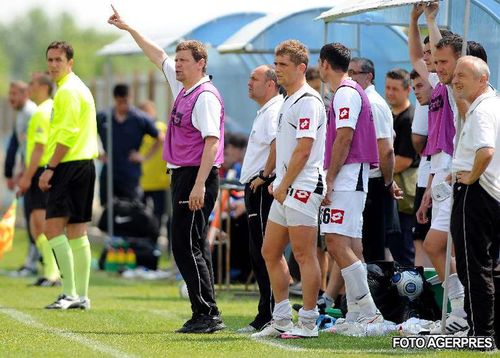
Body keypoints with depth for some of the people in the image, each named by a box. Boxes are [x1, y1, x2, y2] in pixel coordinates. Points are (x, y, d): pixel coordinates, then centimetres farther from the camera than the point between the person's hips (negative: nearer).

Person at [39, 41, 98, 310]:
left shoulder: (68, 91, -12)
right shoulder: (79, 88, 20)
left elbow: (68, 134, -19)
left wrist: (50, 168, -18)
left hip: (70, 166, -10)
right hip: (84, 164, 10)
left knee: (53, 226, -12)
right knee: (77, 231, 10)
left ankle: (70, 293, -16)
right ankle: (81, 296, 11)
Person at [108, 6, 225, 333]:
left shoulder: (205, 97, -14)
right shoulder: (182, 87, 13)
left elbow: (212, 142, -21)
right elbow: (158, 56, 27)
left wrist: (199, 185, -27)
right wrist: (128, 29, 32)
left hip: (197, 177, -10)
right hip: (182, 176, 10)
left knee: (186, 247, -11)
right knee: (193, 246, 11)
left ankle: (207, 315, -11)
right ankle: (207, 316, 15)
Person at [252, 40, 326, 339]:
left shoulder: (308, 101, -13)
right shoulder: (289, 101, 18)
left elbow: (304, 149, -18)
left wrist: (283, 186, -14)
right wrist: (278, 182, 15)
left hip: (302, 188, -11)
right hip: (285, 190, 11)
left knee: (304, 255, -7)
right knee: (271, 252, 13)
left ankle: (308, 322, -4)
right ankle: (282, 320, 18)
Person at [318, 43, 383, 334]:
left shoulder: (346, 92, -10)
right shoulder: (350, 92, 21)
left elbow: (344, 138, -18)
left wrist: (329, 180, -17)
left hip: (347, 178, -10)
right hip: (350, 180, 10)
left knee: (338, 244, -15)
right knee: (349, 248, 9)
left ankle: (368, 311, -18)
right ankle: (356, 315, 9)